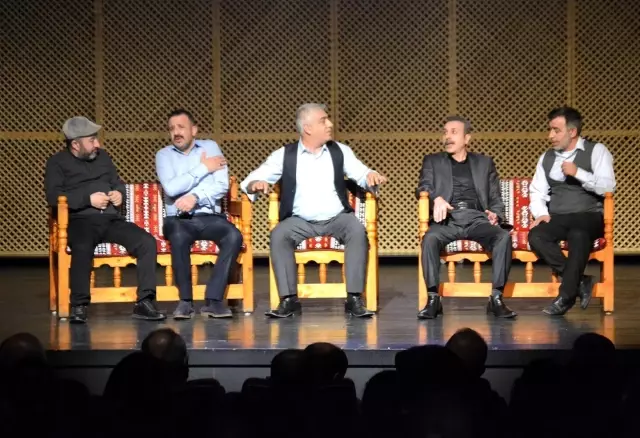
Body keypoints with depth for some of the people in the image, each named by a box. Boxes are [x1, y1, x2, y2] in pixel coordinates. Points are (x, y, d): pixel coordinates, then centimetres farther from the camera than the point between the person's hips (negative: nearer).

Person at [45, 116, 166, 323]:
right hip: (80, 220, -5)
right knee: (82, 247, -40)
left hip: (111, 219, 5)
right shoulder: (57, 162, 7)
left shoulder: (102, 157, 23)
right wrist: (88, 199, -14)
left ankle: (144, 302, -16)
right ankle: (79, 305, -28)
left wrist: (119, 193, 6)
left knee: (147, 242, -20)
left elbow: (117, 182, 32)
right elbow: (53, 196, -7)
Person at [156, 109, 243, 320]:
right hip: (178, 219, -1)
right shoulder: (164, 155, 7)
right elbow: (171, 188, -12)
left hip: (209, 217, 1)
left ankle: (213, 299, -27)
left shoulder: (210, 147, 8)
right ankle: (185, 300, -22)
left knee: (234, 236, -30)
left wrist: (195, 197, -21)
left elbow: (222, 185, -5)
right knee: (179, 237, -37)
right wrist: (204, 168, -7)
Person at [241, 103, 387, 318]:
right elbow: (250, 181, 0)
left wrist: (371, 176, -23)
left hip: (337, 218, 1)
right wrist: (255, 184, -24)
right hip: (300, 221, -1)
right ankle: (289, 299, -24)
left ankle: (354, 298, -27)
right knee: (278, 235, -30)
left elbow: (361, 175, 2)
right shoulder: (284, 155, 2)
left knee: (358, 231, -30)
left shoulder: (340, 151, 8)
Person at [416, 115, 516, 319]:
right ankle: (433, 299, -30)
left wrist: (495, 215, -6)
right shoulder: (433, 161, 20)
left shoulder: (485, 163, 23)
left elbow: (496, 200, 18)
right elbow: (423, 188, 4)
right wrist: (436, 198, -20)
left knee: (503, 236, -31)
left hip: (477, 218, 1)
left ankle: (496, 298, -29)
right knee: (430, 238, -35)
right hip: (448, 218, -1)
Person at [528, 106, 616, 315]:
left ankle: (566, 295, -28)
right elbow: (537, 193, 11)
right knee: (535, 236, -28)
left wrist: (578, 173, -20)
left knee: (579, 235, -38)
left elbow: (608, 187, -10)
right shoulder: (546, 158, 16)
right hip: (557, 219, 4)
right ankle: (579, 282, -19)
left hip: (589, 216, -4)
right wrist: (541, 214, -9)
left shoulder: (596, 151, 2)